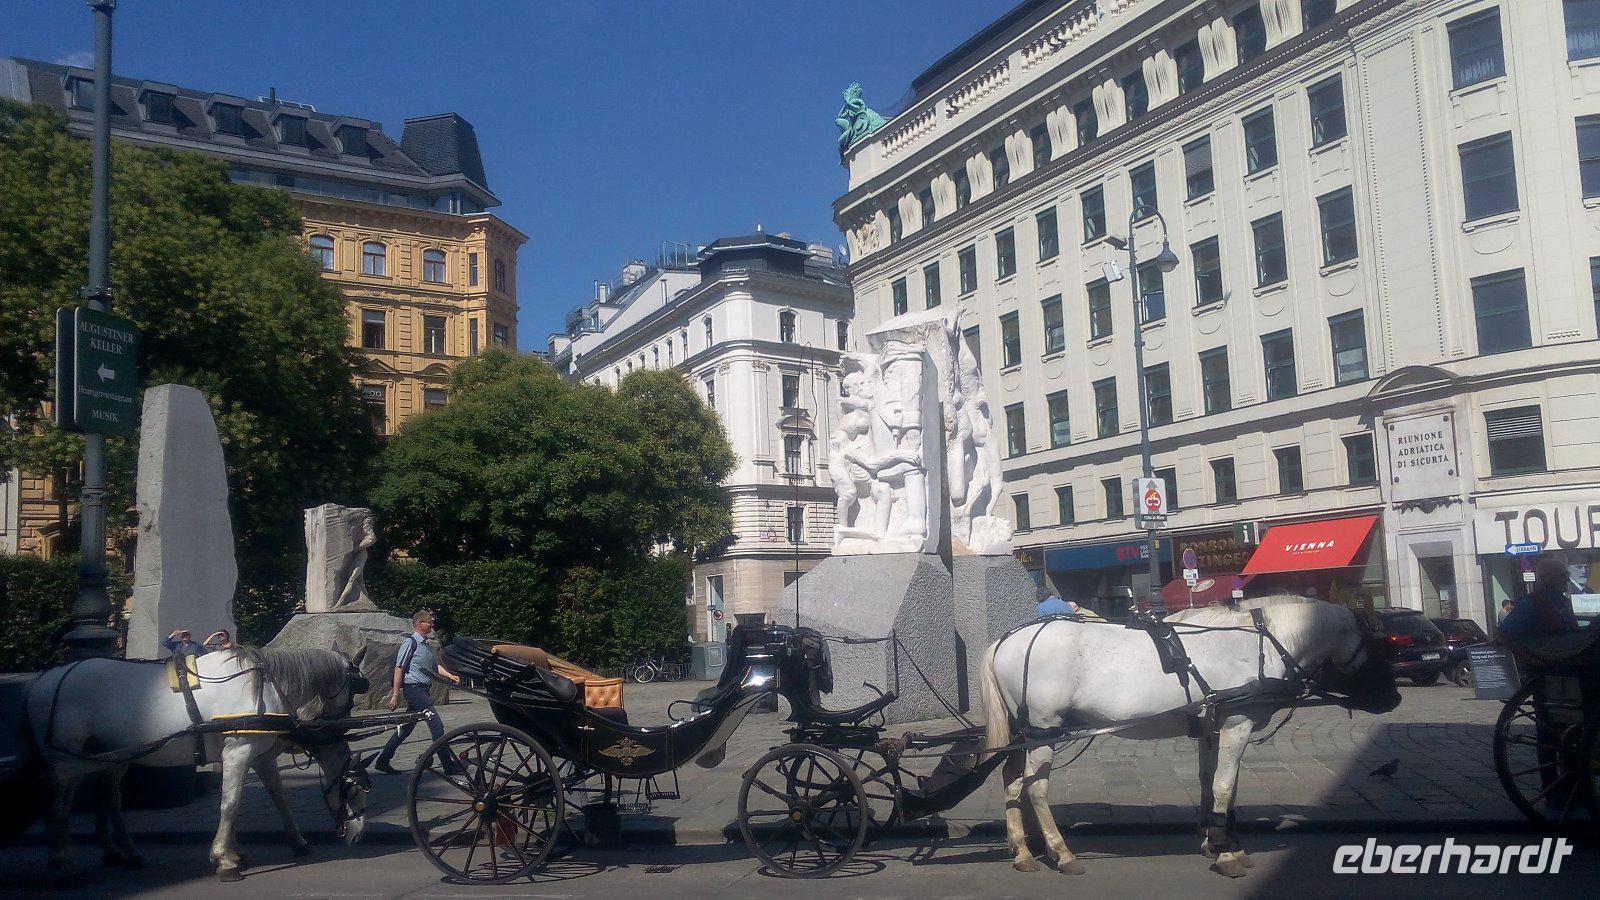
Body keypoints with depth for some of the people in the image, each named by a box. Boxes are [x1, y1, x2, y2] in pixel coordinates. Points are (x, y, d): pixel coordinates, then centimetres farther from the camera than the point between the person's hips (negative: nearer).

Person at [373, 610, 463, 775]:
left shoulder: (426, 645, 16)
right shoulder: (410, 643, -11)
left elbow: (435, 667, 19)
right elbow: (399, 669, -13)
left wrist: (450, 675, 3)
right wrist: (395, 695, -15)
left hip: (422, 690, 9)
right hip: (414, 688, -9)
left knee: (406, 728, 13)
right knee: (436, 725, -7)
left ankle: (382, 762, 20)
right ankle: (448, 764, -3)